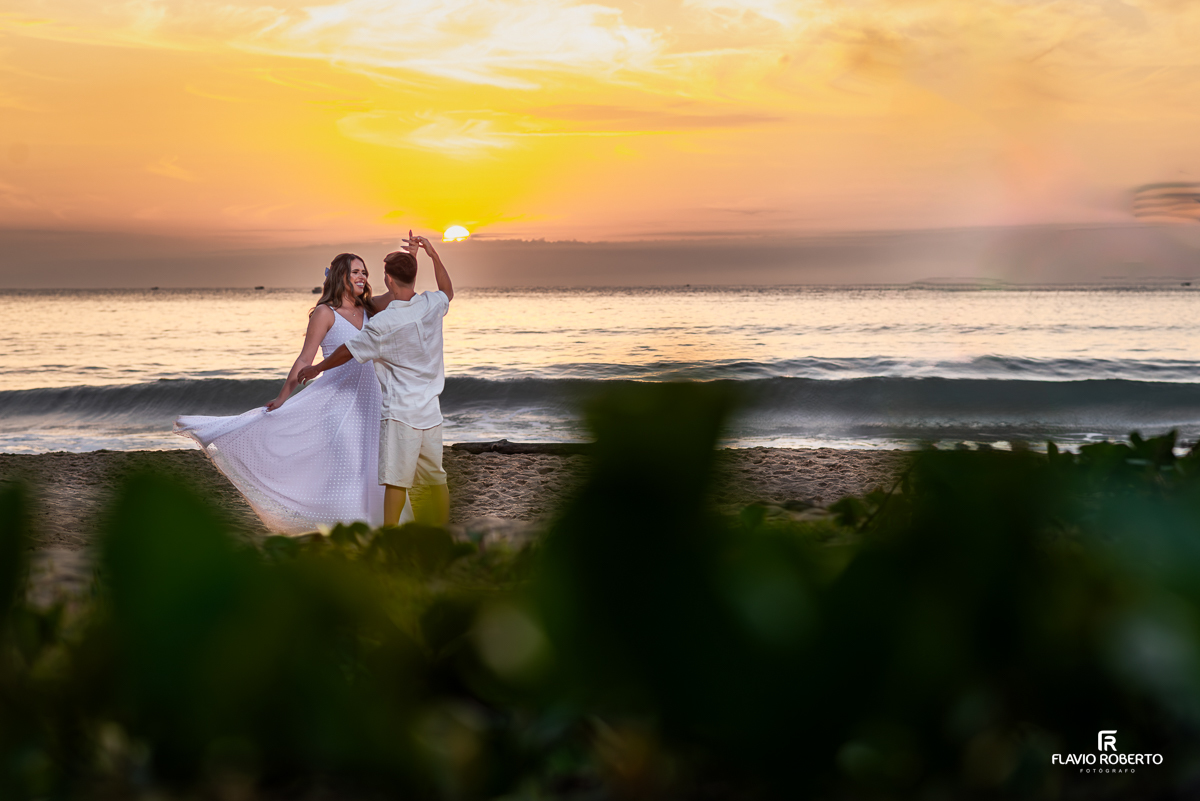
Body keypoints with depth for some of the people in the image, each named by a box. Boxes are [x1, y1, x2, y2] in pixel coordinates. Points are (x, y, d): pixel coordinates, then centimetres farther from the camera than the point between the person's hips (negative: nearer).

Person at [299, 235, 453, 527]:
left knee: (396, 479, -4)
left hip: (401, 412, -6)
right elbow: (448, 291, 25)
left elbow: (347, 352, -2)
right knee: (434, 476, 13)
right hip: (431, 410, 6)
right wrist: (432, 254, 21)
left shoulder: (383, 324, -15)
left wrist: (316, 369, 15)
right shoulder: (431, 305, -1)